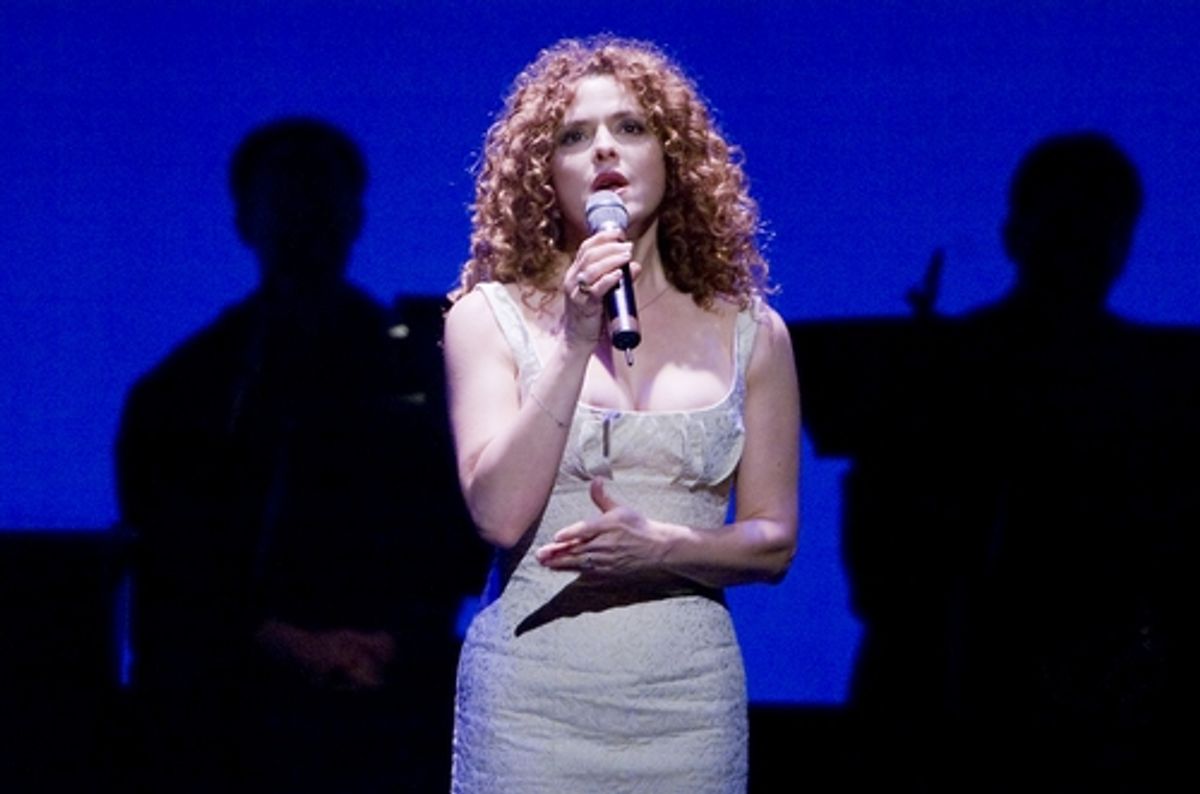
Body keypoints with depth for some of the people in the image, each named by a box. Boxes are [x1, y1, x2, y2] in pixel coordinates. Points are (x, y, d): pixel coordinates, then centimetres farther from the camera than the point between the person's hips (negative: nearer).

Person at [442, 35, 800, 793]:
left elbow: (773, 542, 7)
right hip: (531, 693, -1)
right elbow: (498, 512, -8)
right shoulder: (491, 318, 3)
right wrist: (575, 344, -14)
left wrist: (662, 547, -12)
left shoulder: (750, 334, 7)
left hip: (688, 698, 1)